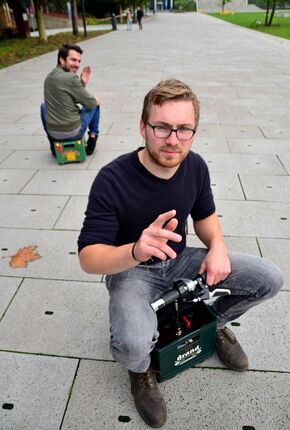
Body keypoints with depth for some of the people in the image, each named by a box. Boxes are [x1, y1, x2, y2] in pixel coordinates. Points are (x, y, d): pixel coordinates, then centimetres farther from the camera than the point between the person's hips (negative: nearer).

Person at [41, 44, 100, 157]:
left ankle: (52, 141, 33)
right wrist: (96, 100, 13)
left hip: (52, 132, 6)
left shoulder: (49, 77, 6)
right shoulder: (71, 78, -18)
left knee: (44, 106, 36)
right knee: (95, 104, 16)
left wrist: (82, 84, 7)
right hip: (73, 132, -5)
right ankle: (92, 138, 24)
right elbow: (90, 104, -9)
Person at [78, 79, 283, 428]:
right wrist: (137, 251, -46)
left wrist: (218, 247, -13)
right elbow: (88, 257, -24)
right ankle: (140, 370, 8)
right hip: (130, 269, -4)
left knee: (269, 279, -8)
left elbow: (205, 215, 9)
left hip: (180, 260, 5)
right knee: (132, 344, -34)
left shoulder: (195, 166, -8)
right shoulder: (113, 179, -25)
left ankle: (215, 321, 22)